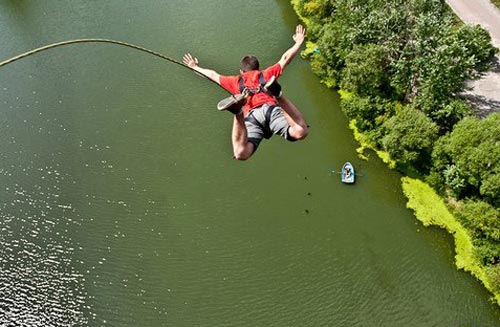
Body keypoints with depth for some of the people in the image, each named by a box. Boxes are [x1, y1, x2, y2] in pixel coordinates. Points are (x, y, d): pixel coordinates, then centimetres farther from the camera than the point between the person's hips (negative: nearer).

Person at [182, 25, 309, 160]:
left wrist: (195, 67, 59)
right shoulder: (266, 74, 32)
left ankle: (238, 111, -36)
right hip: (270, 109, 0)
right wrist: (298, 42, 52)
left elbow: (213, 75, 43)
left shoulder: (236, 81, 33)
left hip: (250, 117, 0)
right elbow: (285, 58, 36)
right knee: (300, 132, -21)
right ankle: (277, 94, -29)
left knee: (241, 153, -22)